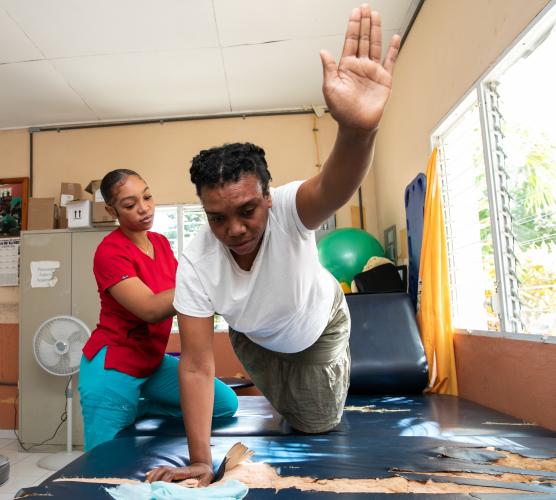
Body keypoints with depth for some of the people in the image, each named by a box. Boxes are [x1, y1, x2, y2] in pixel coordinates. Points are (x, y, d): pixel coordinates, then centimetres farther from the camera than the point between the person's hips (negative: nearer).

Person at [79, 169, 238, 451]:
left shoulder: (161, 242, 3)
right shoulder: (110, 251, -20)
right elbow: (151, 309, -30)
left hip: (152, 360, 7)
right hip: (112, 367, -6)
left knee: (225, 404, 1)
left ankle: (134, 409, 11)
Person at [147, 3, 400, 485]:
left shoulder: (287, 209, -40)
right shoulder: (195, 263, -34)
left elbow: (334, 189, -66)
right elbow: (197, 366, -32)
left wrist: (358, 129, -88)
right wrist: (200, 460, -37)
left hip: (320, 322, -1)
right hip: (256, 338, 2)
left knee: (319, 422, 10)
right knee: (291, 412, 21)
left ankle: (334, 367, 40)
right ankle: (291, 384, 55)